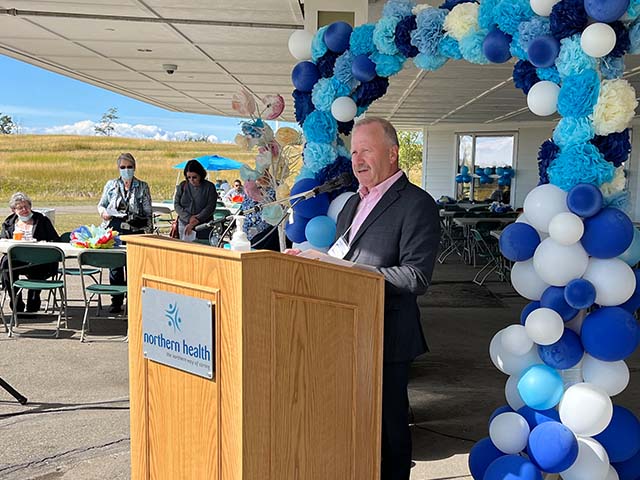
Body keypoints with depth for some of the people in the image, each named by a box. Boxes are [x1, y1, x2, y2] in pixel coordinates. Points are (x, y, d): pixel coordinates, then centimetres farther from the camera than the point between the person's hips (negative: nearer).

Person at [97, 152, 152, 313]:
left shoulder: (143, 187, 6)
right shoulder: (111, 185, 9)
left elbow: (148, 212, 7)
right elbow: (101, 204, 17)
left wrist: (148, 232, -1)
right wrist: (103, 212, -5)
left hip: (136, 231, -1)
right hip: (115, 229, 1)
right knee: (115, 265, 1)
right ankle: (116, 302, 13)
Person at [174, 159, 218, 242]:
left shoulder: (209, 187, 0)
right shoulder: (182, 186, 8)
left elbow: (210, 207, -6)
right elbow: (176, 204, 5)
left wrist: (195, 222, -14)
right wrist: (189, 218, -11)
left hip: (203, 228, -2)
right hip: (184, 225, 2)